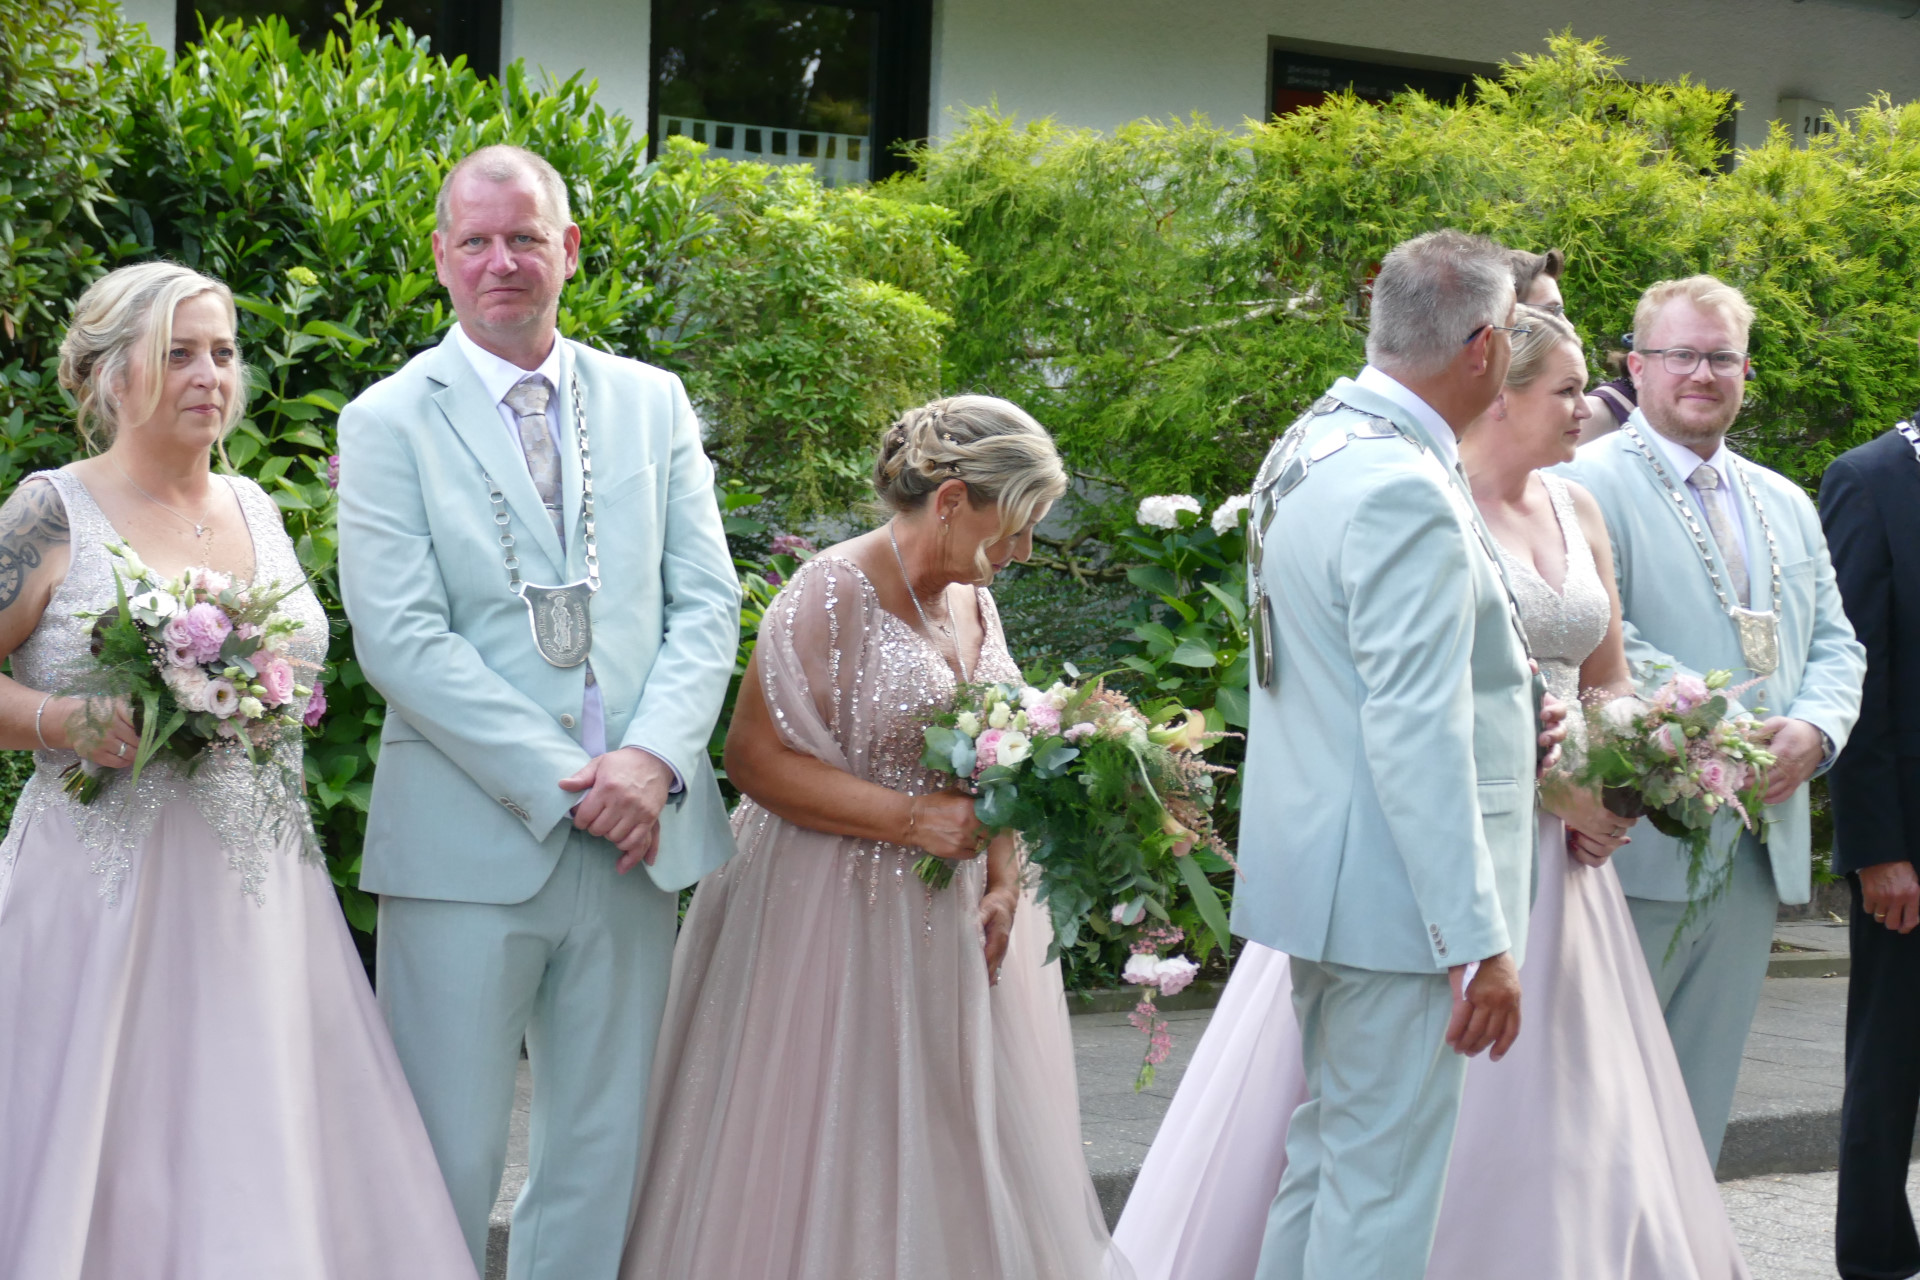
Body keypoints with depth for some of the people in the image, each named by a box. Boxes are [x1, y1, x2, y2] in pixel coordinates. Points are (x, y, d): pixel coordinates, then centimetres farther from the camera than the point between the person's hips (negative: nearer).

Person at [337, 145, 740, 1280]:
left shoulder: (652, 403, 12)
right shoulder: (390, 421, 0)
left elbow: (707, 601, 7)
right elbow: (399, 636, -9)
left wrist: (656, 758, -10)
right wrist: (559, 783, -15)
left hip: (634, 836, 4)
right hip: (469, 838, -4)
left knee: (604, 1154, 11)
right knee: (448, 1157, -1)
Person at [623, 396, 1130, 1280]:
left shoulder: (970, 599, 9)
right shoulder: (831, 594, -15)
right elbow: (756, 757, -18)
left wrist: (1002, 886, -1)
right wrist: (911, 820, -23)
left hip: (949, 926, 8)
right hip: (839, 920, -7)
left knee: (955, 1154, 11)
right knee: (832, 1163, 0)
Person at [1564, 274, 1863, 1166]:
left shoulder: (1786, 506, 19)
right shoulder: (1586, 483, -5)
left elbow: (1834, 642, 15)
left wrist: (1812, 730, -6)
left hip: (1759, 849, 7)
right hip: (1642, 847, -7)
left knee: (1703, 1084, 13)